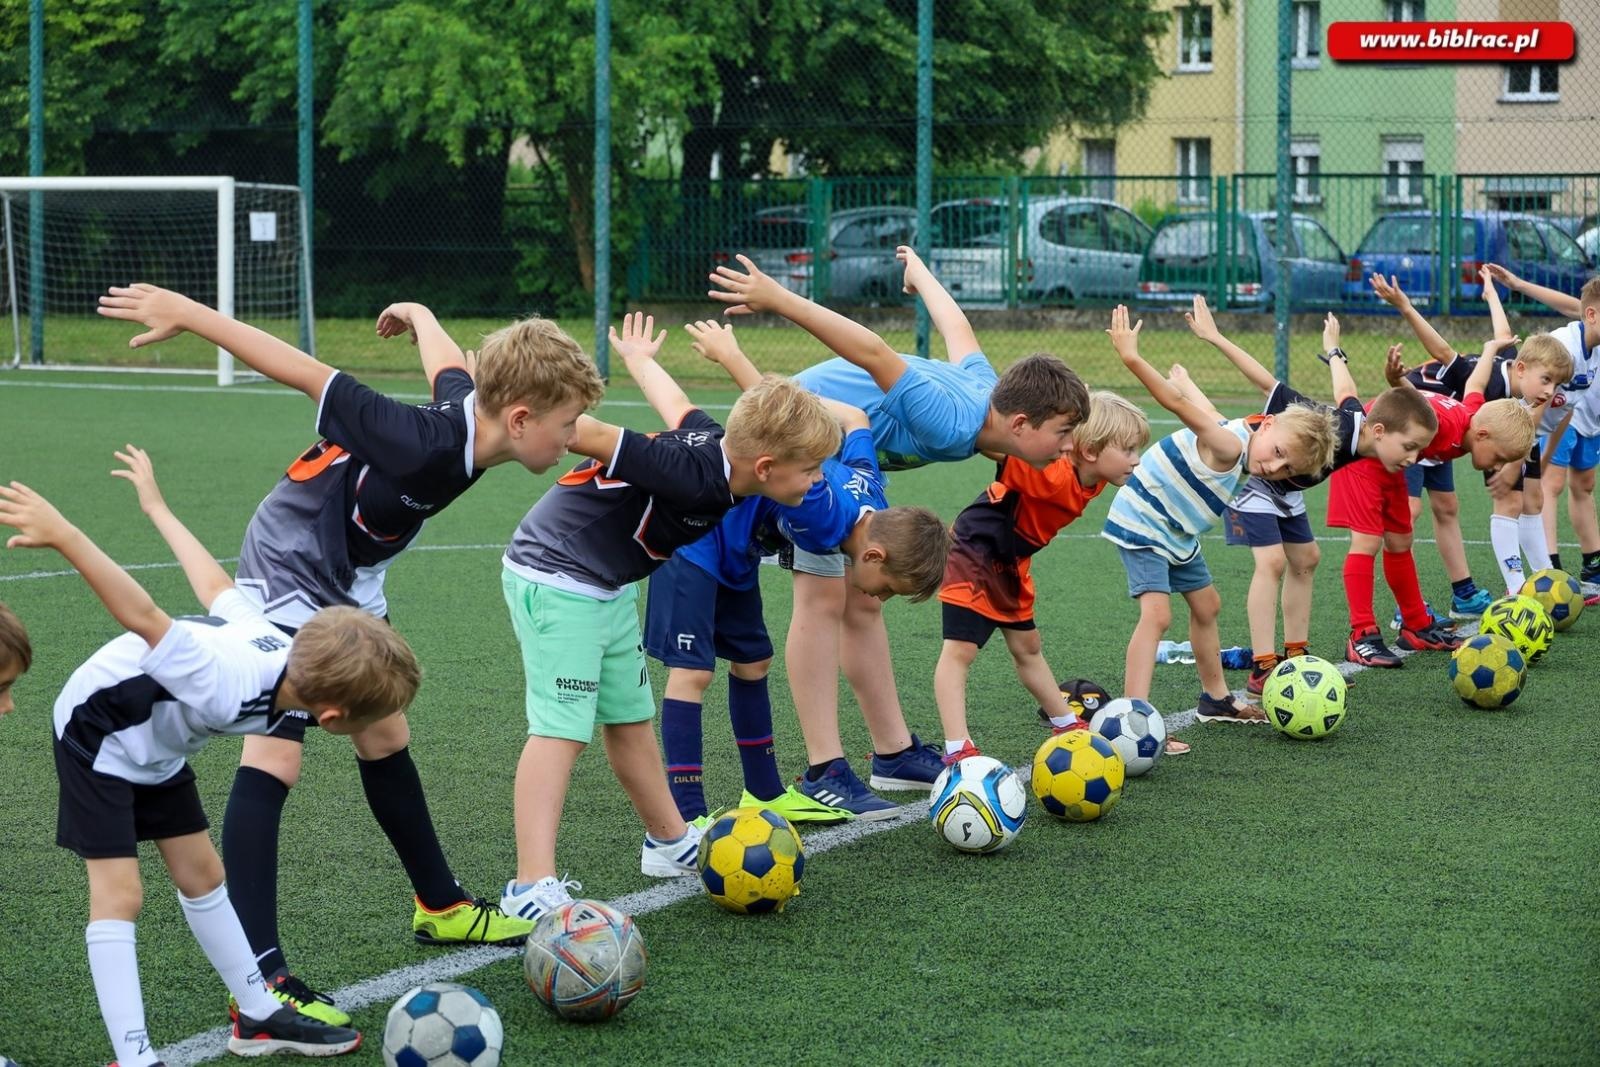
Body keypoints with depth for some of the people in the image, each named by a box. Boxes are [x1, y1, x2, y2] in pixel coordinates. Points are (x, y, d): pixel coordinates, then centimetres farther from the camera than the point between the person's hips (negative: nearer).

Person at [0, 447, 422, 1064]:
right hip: (100, 734, -9)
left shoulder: (280, 646, -16)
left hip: (159, 743, 9)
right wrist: (65, 537, -53)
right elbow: (144, 617, -47)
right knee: (118, 893, -13)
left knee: (201, 874, 15)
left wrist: (157, 507, 13)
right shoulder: (228, 692, -41)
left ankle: (258, 1017, 24)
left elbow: (214, 587, -1)